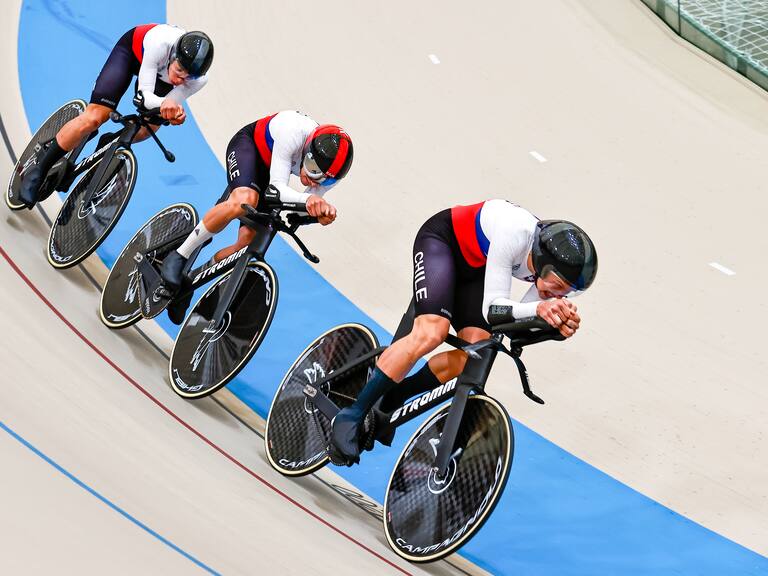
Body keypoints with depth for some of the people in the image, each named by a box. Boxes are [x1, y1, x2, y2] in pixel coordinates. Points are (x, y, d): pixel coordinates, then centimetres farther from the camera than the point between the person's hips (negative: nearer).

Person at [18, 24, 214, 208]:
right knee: (94, 117, -16)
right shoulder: (160, 43, -44)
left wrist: (175, 113, -47)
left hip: (161, 73, 4)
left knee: (149, 128, -9)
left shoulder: (199, 79, -34)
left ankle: (110, 144, 24)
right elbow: (144, 95, -39)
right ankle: (40, 167, -4)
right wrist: (163, 103, -61)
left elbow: (168, 108, -24)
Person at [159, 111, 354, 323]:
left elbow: (306, 208, -17)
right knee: (244, 201, -37)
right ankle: (179, 256, -22)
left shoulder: (334, 165, -25)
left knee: (250, 240, -12)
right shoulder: (295, 132, -40)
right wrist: (307, 199, -57)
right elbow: (277, 187, -38)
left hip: (269, 168, 5)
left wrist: (323, 212, -40)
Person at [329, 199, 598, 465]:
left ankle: (388, 401, 4)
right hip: (442, 239, -6)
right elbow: (492, 308, -34)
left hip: (475, 268, 6)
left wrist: (557, 316, -34)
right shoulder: (515, 234, -38)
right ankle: (351, 416, -18)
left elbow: (515, 322, -16)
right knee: (431, 334, -27)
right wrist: (539, 308, -50)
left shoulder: (561, 268, -18)